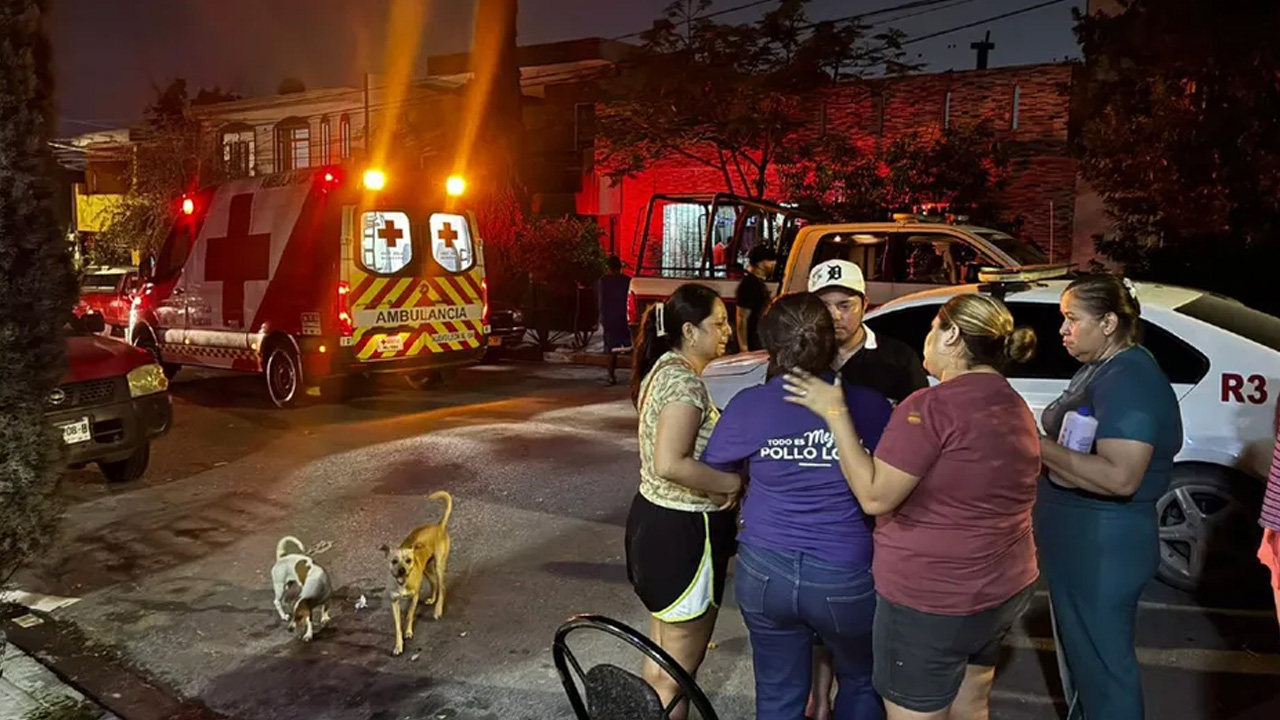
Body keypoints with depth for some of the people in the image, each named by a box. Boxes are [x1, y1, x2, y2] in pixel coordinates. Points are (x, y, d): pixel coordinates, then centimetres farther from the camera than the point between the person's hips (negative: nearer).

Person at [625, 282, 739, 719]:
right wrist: (732, 483, -19)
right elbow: (670, 465, -31)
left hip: (656, 517, 10)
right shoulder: (685, 381, -21)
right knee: (679, 665, 5)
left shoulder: (664, 369, 9)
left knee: (663, 653, 23)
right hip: (683, 530, -10)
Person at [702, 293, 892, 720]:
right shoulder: (870, 407, -11)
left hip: (765, 571, 1)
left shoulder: (748, 406, -10)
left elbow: (712, 471, 6)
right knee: (861, 682, 26)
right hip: (846, 576, 0)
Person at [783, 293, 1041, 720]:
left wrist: (835, 412, -15)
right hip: (1006, 587, 9)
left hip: (931, 599, -9)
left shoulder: (931, 407, -20)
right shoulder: (1017, 408, 8)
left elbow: (874, 496, -20)